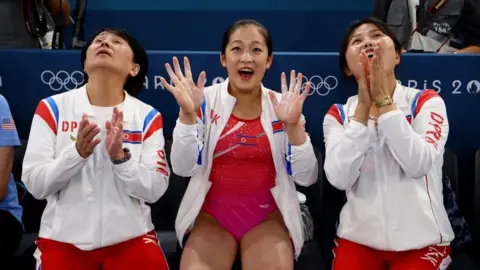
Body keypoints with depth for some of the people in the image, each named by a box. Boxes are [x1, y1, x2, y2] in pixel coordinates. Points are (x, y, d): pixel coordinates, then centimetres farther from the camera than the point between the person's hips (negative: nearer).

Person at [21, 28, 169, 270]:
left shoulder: (147, 116, -3)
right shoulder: (52, 108, -4)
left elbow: (155, 190, -8)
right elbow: (35, 184, -7)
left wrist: (120, 156, -23)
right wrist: (76, 152, -22)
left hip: (131, 239, 0)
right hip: (64, 240, 0)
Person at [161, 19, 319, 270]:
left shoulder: (283, 106, -1)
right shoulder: (205, 101, -3)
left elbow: (306, 178, -6)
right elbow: (183, 169, -10)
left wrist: (294, 125, -21)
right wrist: (187, 114, -23)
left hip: (267, 217, 1)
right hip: (212, 215, 0)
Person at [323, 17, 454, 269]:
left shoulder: (426, 101, -3)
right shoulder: (338, 114, 1)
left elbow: (418, 164, -20)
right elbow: (340, 178, -15)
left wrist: (383, 99, -20)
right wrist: (364, 104, -17)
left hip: (421, 241, -1)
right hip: (359, 238, 1)